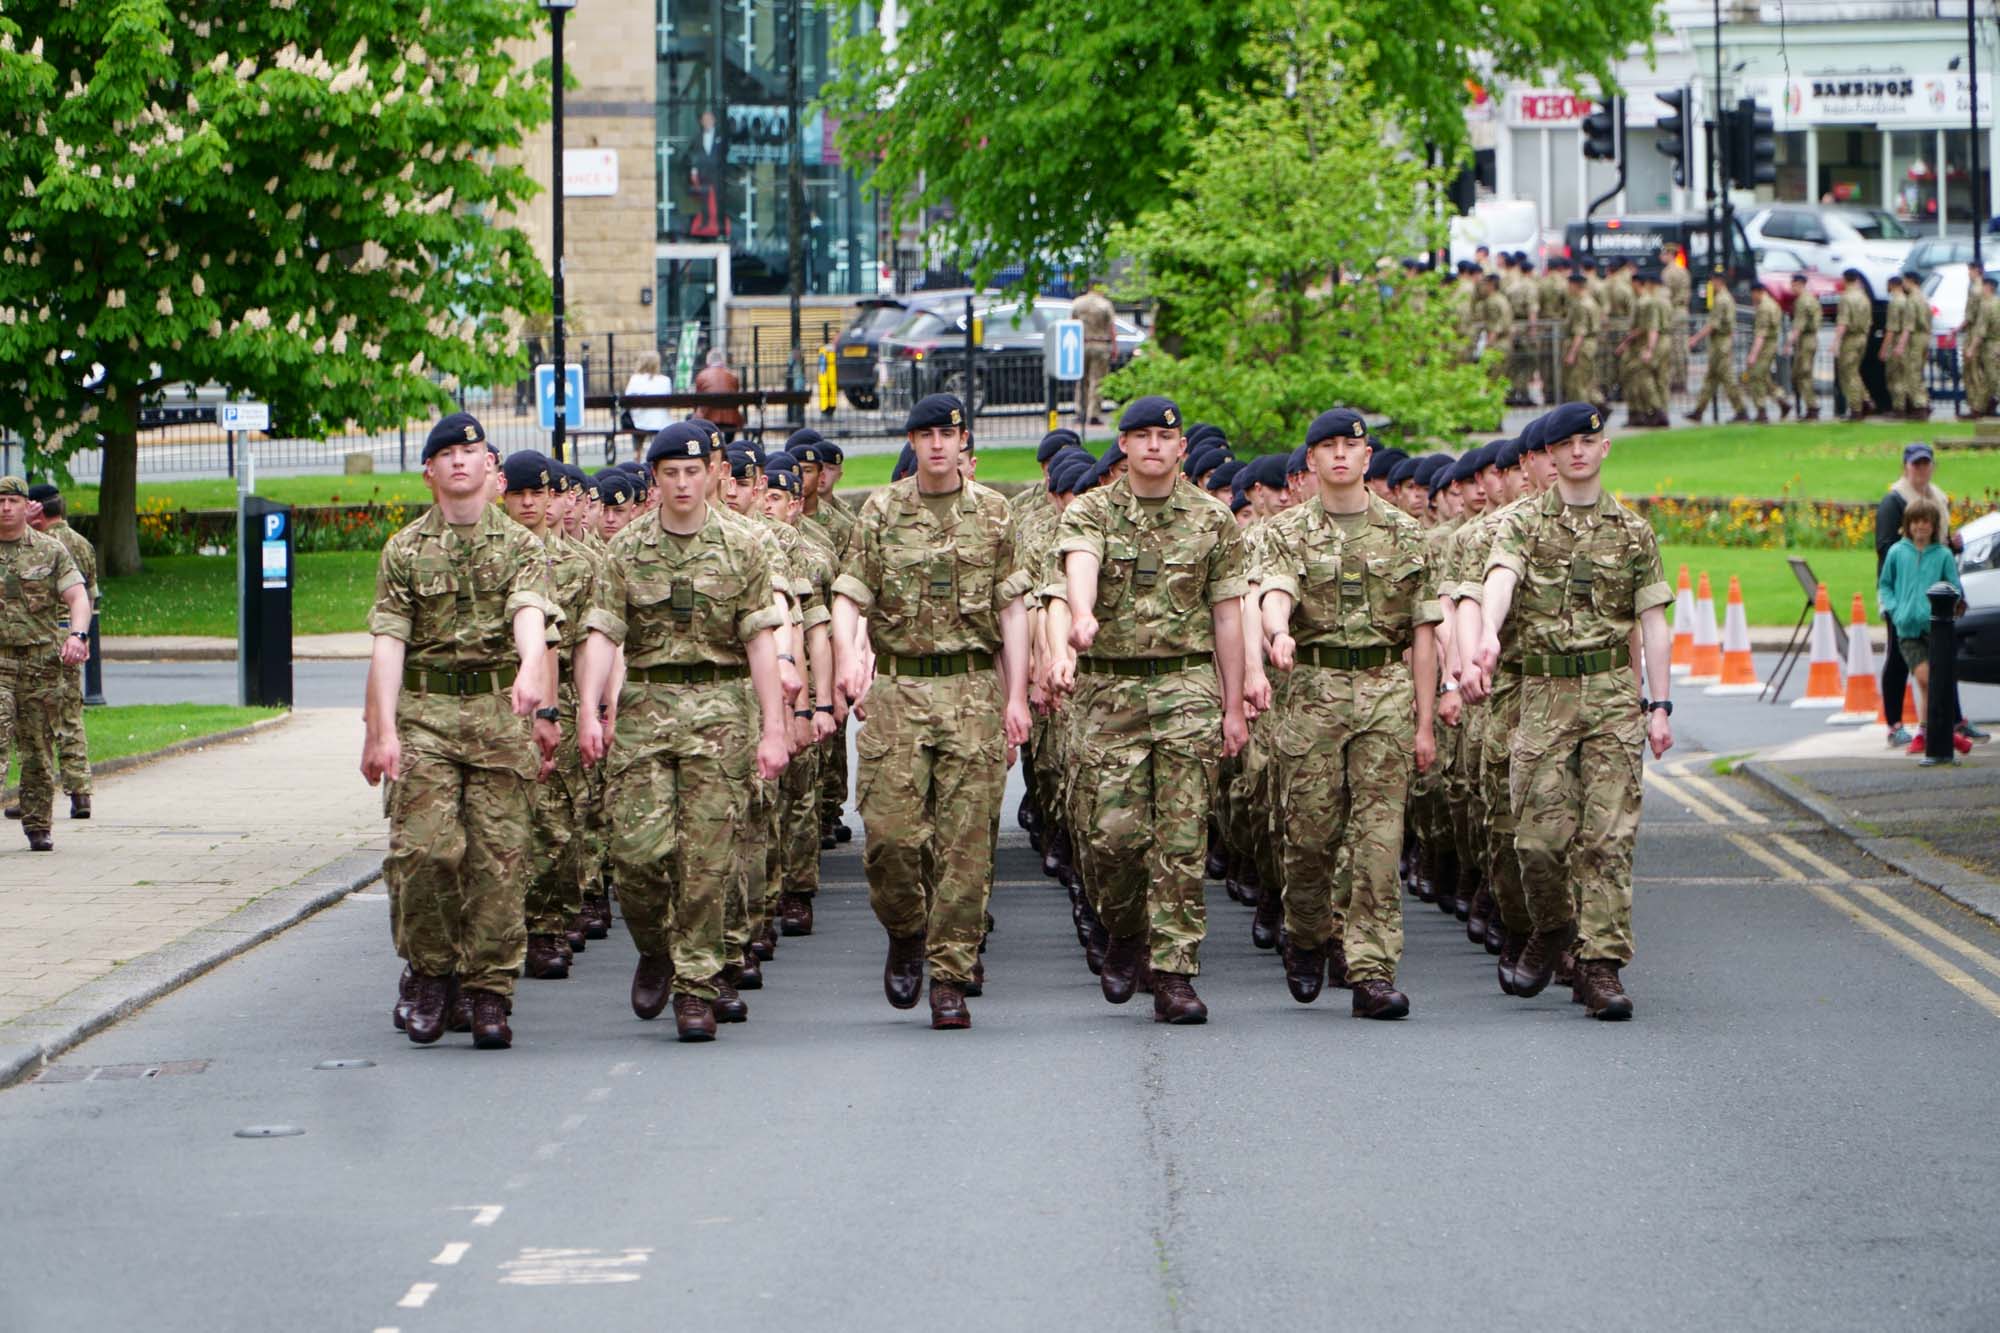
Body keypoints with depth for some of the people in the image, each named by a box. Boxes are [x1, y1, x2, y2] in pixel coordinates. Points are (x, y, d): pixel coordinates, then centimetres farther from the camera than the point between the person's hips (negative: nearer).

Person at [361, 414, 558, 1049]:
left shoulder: (519, 544, 7)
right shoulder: (404, 550, 8)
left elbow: (529, 616, -12)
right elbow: (388, 643, 1)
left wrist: (532, 671, -33)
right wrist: (381, 729, -10)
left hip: (501, 710, 0)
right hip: (424, 711, 0)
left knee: (499, 856, -2)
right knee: (424, 848, -11)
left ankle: (487, 993, 4)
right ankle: (427, 970, 9)